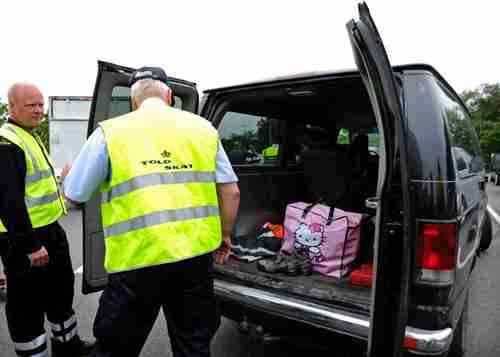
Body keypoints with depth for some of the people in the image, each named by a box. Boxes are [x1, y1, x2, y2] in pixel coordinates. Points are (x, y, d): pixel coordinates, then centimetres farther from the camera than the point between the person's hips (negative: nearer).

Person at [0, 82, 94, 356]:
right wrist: (29, 245, -24)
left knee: (61, 291, 21)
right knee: (27, 303, 5)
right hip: (24, 240, -10)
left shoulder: (30, 138, 15)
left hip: (48, 230, 10)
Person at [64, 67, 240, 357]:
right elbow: (231, 192, 5)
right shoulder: (202, 127, 7)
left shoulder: (110, 131, -1)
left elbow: (74, 195, 6)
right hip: (196, 253, 3)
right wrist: (224, 237, 20)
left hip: (138, 258, -2)